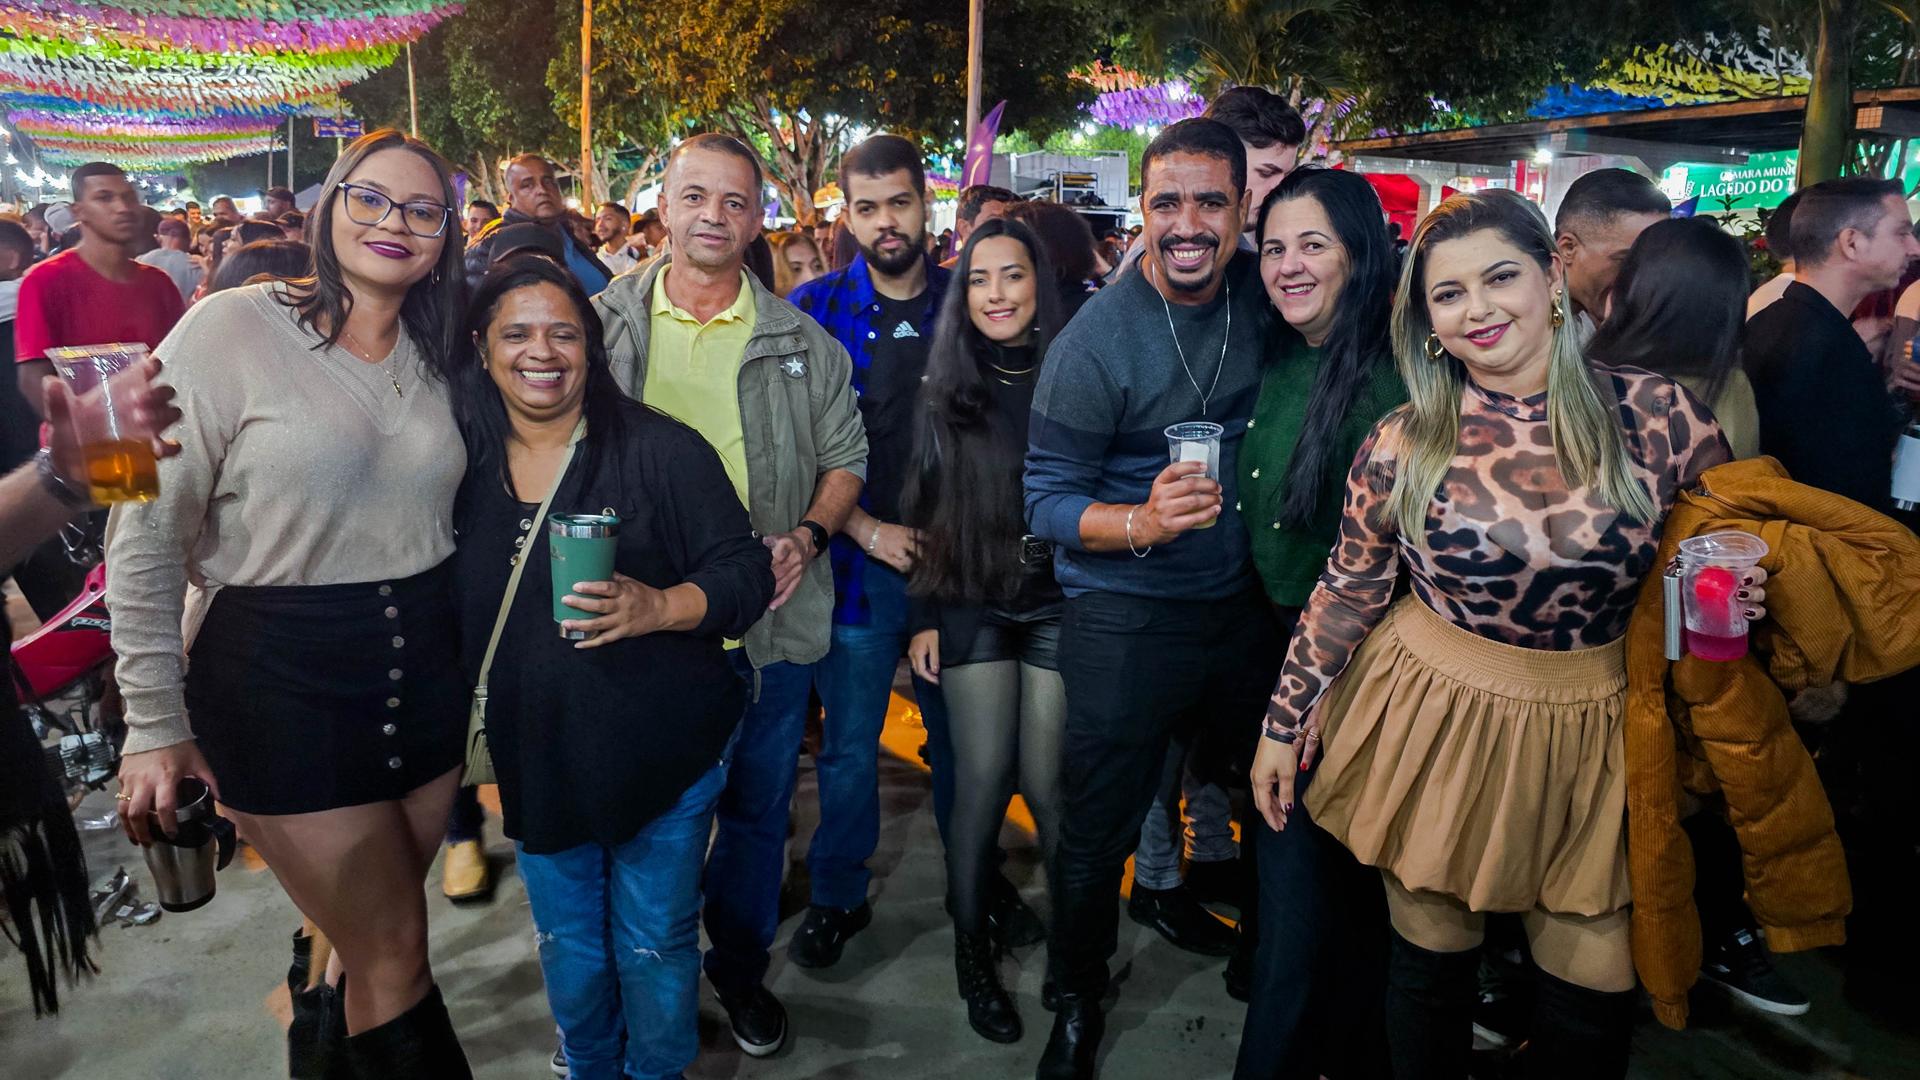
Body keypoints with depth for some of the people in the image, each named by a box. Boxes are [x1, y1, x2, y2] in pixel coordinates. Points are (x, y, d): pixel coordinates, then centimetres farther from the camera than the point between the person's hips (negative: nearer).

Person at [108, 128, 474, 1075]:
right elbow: (146, 539, -9)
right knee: (396, 958, 3)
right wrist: (155, 726, -8)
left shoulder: (435, 356, 7)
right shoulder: (233, 329, -10)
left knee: (373, 937, 19)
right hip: (283, 678, -5)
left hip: (424, 668, 6)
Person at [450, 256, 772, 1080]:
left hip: (662, 753, -4)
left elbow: (745, 572, -13)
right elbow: (441, 600, 13)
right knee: (567, 948, 21)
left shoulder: (661, 449, -12)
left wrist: (657, 607, -29)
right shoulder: (460, 461, 0)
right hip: (535, 756, 4)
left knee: (654, 948, 12)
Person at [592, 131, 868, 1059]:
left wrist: (807, 535, -10)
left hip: (770, 621, 1)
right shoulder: (606, 324, 0)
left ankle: (741, 965, 38)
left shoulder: (801, 342, 2)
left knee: (759, 806, 15)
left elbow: (846, 455, 7)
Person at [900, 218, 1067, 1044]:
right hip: (971, 606, 1)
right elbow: (921, 510, 5)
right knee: (982, 779, 1)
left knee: (1044, 781, 3)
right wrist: (921, 616, 2)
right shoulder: (944, 386, 3)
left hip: (1059, 603, 0)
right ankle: (971, 950, 19)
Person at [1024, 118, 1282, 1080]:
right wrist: (1142, 522, -31)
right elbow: (1047, 500, -14)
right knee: (1098, 830, 5)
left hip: (1247, 603, 5)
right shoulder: (1094, 341, -17)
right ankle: (1078, 998, 31)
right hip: (1126, 619, -4)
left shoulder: (1259, 294, -3)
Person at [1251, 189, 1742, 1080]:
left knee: (1592, 996, 10)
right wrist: (1283, 722, 4)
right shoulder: (1401, 446, -9)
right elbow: (1346, 594, 1)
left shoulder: (1653, 411, -7)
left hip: (1591, 737, 1)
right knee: (1432, 967, 13)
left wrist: (1729, 585, -13)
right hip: (1435, 724, -1)